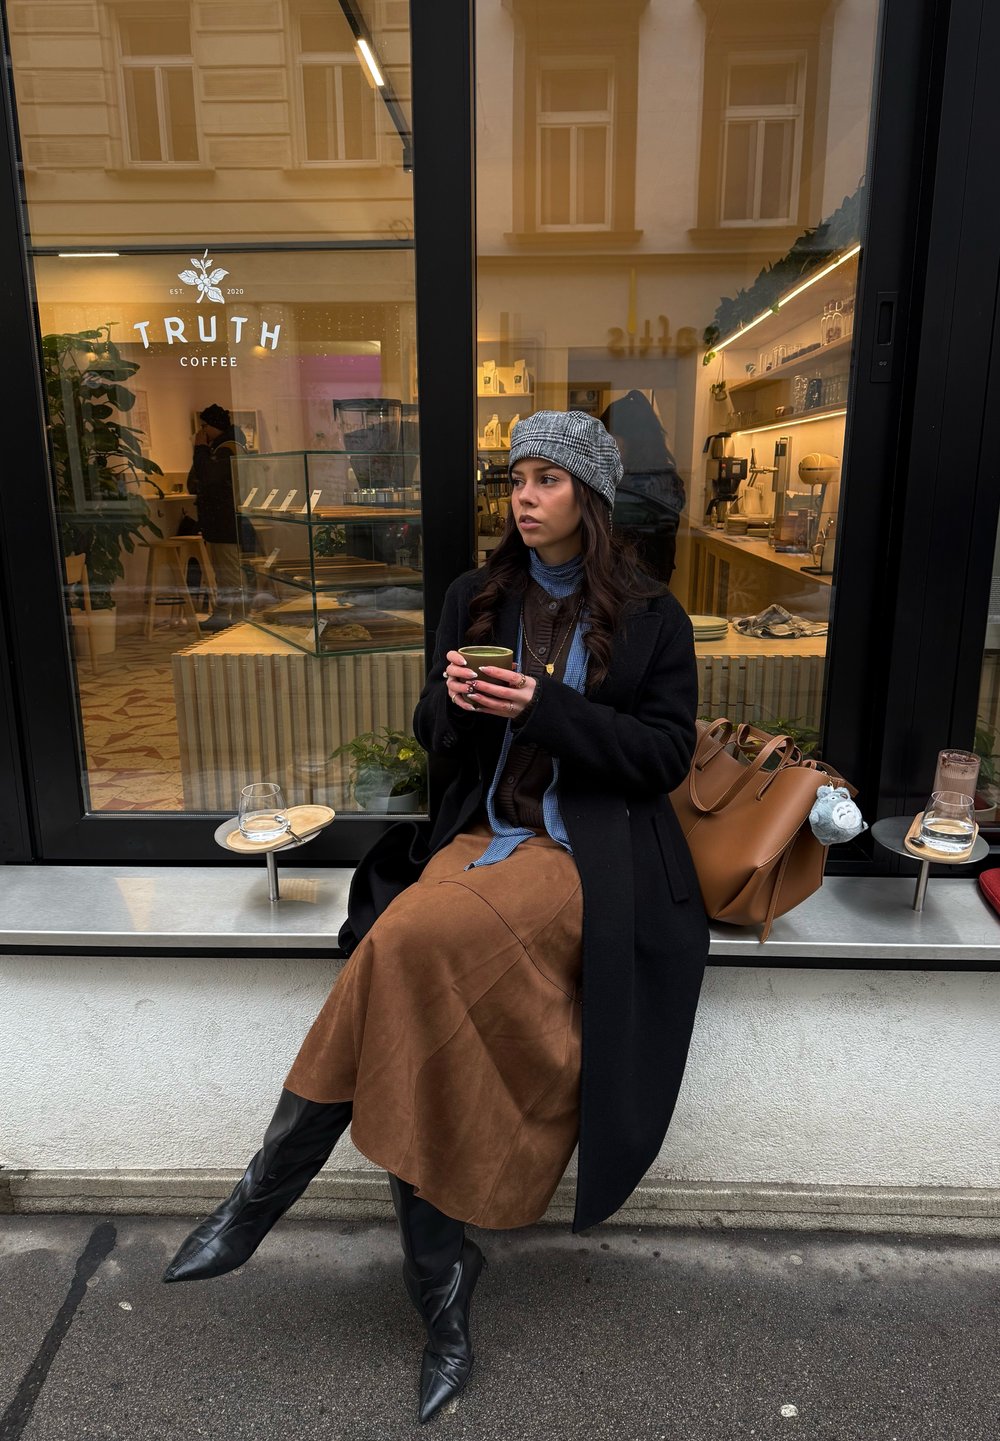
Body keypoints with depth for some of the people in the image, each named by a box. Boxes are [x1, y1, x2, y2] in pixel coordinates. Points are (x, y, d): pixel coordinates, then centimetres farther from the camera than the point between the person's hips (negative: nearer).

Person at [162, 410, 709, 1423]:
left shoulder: (649, 616, 3)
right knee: (410, 1036, -23)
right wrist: (450, 698, -10)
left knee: (409, 938, -29)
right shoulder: (477, 598, 13)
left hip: (589, 855, -4)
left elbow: (665, 752, -3)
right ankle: (444, 1297, -4)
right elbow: (435, 736, 15)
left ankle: (266, 1191, -9)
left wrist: (543, 708, -15)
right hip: (481, 834, 4)